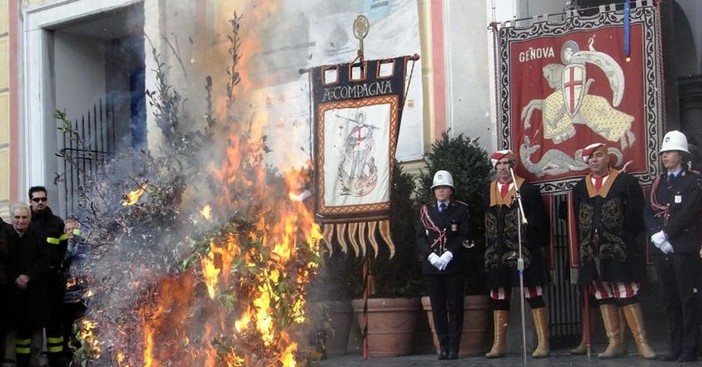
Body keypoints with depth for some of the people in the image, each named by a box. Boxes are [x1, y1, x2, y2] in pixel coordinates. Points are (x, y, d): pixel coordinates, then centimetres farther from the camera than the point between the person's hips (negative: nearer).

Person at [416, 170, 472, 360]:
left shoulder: (461, 209, 6)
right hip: (432, 265, 2)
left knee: (455, 306, -2)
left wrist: (449, 254, -14)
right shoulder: (426, 210, 13)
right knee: (437, 306, 1)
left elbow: (465, 236, -2)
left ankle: (454, 346, 0)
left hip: (454, 265, -2)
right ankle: (443, 346, 4)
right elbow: (420, 237, 7)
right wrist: (430, 255, -9)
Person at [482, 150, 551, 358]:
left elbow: (541, 221, -2)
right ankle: (499, 344, 15)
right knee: (498, 298, 8)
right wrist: (488, 248, 4)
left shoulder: (528, 189, -1)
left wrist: (538, 244, -6)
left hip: (525, 253, -4)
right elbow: (483, 222, 11)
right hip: (496, 254, 5)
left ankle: (543, 342, 0)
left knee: (534, 295, -3)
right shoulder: (488, 192, 11)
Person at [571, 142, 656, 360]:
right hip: (592, 252, 4)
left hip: (620, 250, -4)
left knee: (627, 295, -4)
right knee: (603, 297, 7)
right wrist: (577, 248, 6)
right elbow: (575, 221, 12)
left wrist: (632, 242, -7)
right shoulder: (580, 188, 12)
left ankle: (641, 342, 2)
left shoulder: (626, 182, -1)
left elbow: (637, 215, -2)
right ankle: (615, 343, 13)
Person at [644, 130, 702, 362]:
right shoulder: (658, 183, 16)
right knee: (669, 300, 6)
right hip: (661, 248, 6)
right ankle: (675, 348, 10)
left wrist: (666, 234, -14)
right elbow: (648, 213, 8)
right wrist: (655, 235, -8)